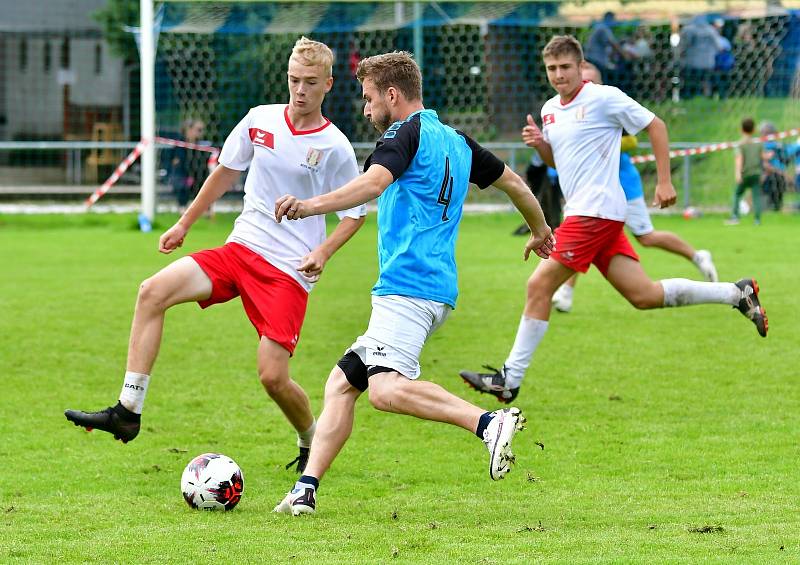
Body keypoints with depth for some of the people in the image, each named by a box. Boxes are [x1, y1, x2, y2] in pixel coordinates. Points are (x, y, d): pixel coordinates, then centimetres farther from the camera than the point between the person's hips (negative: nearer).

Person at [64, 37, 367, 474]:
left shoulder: (335, 148, -8)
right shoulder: (261, 120, 4)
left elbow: (355, 212, 2)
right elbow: (226, 171, 19)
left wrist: (323, 251, -14)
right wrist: (185, 223, 22)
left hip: (289, 270, -5)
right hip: (241, 247, 5)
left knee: (273, 376, -13)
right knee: (153, 292, -16)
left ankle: (311, 443, 19)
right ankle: (128, 411, -16)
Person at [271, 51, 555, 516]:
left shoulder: (406, 135, -5)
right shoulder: (455, 141, 21)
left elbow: (374, 182, -25)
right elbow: (514, 182, 32)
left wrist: (313, 205, -38)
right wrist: (541, 231, 49)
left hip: (408, 287, -10)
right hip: (438, 290, 10)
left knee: (387, 389, -27)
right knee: (342, 383, 11)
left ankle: (489, 423, -35)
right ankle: (306, 490, 5)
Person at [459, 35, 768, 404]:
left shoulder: (604, 98, -7)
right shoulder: (550, 110, 17)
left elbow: (655, 126, -3)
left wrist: (665, 181, -7)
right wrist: (539, 144, 6)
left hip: (596, 211, -9)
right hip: (580, 212, 9)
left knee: (539, 287, -11)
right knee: (644, 296, 5)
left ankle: (510, 379, -6)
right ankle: (737, 294, 16)